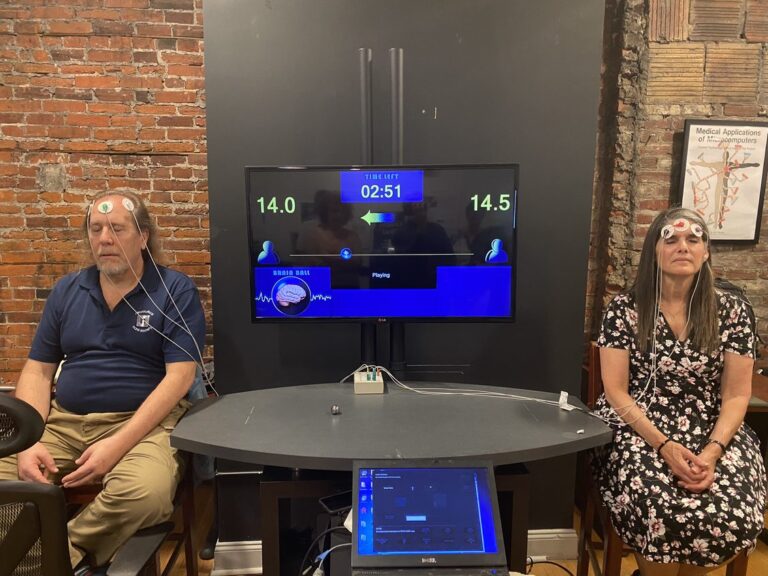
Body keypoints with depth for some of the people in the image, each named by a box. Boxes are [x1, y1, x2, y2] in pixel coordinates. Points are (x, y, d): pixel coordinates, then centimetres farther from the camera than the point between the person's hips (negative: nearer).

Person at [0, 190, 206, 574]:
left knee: (146, 493, -33)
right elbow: (37, 370, 11)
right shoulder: (66, 290, 13)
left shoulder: (176, 291, -3)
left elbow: (179, 376, -10)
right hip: (62, 421, 4)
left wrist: (118, 444, -20)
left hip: (141, 422, -4)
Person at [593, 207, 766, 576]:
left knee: (734, 514, -25)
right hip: (638, 428, -2)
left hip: (711, 433, 3)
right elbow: (615, 390, -6)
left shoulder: (731, 312, 2)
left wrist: (712, 451, -16)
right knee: (658, 507, -30)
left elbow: (736, 394, 1)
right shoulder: (624, 308, -4)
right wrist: (664, 445, -18)